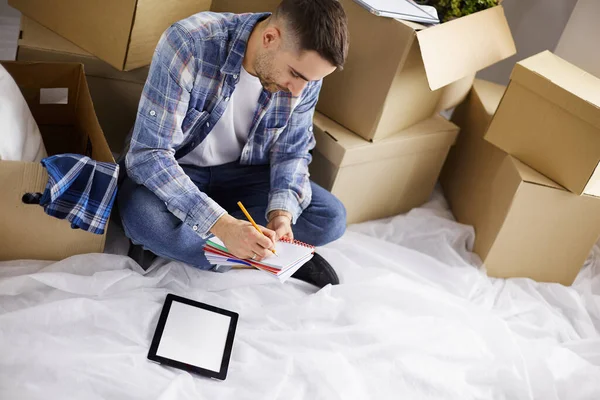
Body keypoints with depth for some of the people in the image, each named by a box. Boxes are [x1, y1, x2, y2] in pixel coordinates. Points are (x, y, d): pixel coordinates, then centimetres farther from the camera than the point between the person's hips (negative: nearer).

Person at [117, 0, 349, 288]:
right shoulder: (188, 44, -30)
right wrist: (221, 224, -41)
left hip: (240, 173, 4)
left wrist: (281, 212, -23)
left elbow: (291, 152, -3)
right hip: (172, 169, -4)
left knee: (331, 218, -14)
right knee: (144, 217, -37)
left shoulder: (306, 70, -15)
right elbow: (148, 155, -31)